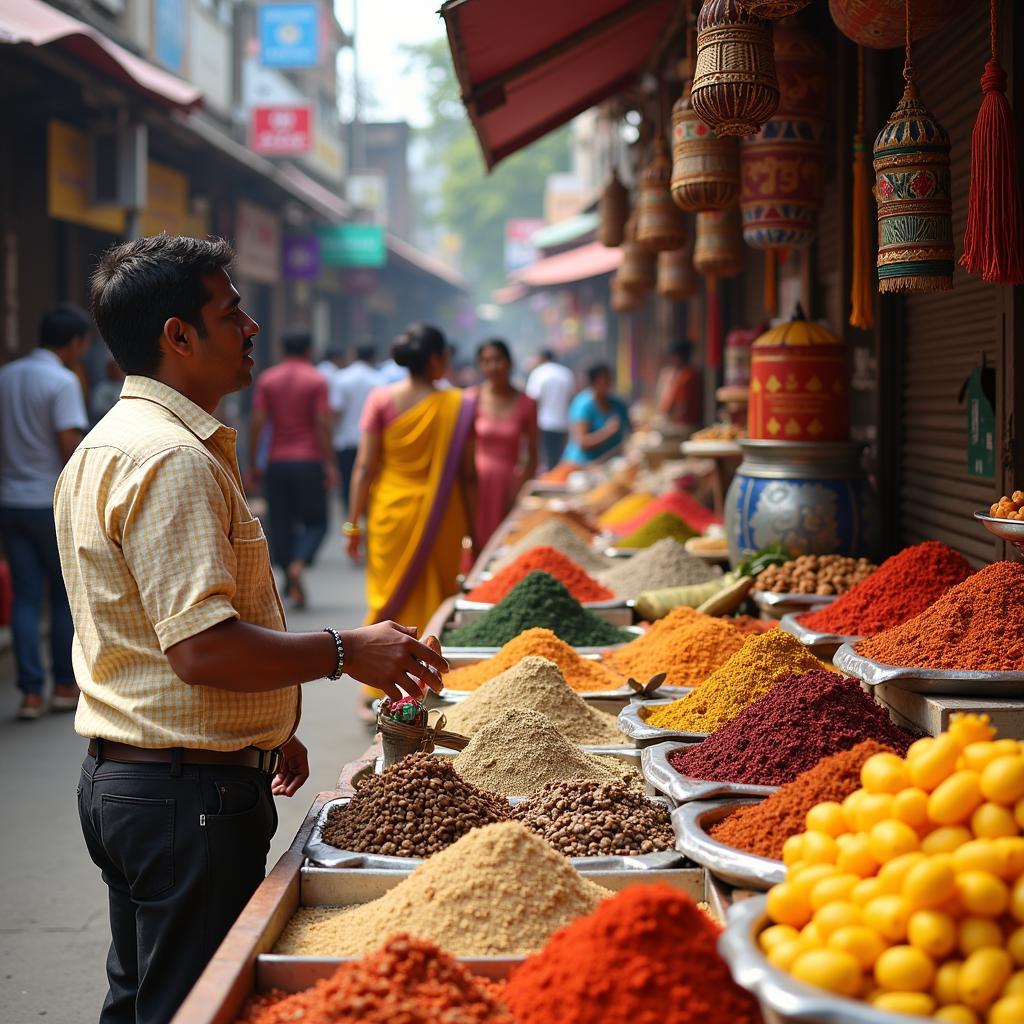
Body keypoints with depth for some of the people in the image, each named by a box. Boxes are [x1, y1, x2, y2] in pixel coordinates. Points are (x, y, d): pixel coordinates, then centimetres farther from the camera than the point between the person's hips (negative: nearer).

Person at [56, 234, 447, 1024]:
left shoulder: (108, 446, 15)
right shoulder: (173, 460, -20)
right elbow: (204, 648, -28)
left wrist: (266, 729, 22)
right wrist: (346, 652, -17)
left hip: (121, 775, 11)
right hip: (192, 792, -11)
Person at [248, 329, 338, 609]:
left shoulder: (266, 379, 5)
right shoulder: (316, 380, -2)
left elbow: (256, 422, 0)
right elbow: (323, 423, -9)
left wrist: (252, 464, 5)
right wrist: (329, 464, -6)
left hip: (277, 461, 3)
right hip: (309, 460, -3)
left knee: (281, 523, 9)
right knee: (316, 521, 6)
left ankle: (291, 585, 10)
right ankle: (297, 564, -18)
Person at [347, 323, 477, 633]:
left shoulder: (381, 399, -5)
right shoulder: (459, 405, -6)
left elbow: (365, 467, -5)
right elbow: (467, 474, -4)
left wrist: (354, 523, 1)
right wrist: (472, 526, 6)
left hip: (390, 512, 1)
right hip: (442, 516, 0)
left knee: (389, 599, 9)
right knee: (436, 602, 10)